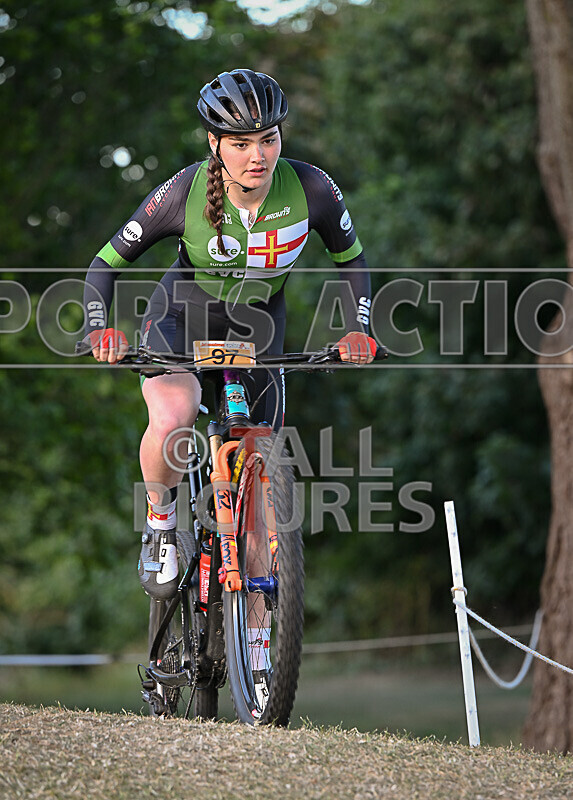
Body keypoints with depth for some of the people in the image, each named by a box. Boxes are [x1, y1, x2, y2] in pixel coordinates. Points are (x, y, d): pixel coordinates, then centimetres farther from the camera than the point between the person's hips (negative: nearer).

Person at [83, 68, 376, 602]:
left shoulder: (311, 190, -23)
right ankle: (161, 520, -3)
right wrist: (100, 328, -31)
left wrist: (358, 330, -18)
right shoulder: (185, 193, -26)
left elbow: (350, 259, -3)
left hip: (257, 327, 2)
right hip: (182, 317, -2)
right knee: (171, 421, -33)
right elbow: (108, 262, -15)